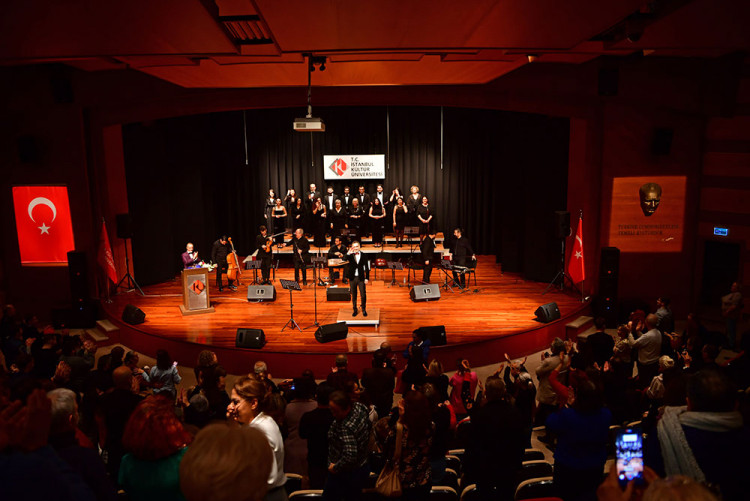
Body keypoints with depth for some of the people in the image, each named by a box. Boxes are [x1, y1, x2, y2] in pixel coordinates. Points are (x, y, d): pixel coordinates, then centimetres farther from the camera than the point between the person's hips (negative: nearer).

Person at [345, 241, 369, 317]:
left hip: (361, 278, -1)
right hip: (352, 278, 1)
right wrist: (348, 253, -39)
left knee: (363, 295, 1)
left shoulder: (363, 256, -1)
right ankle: (355, 310, 23)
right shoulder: (350, 255, -1)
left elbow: (366, 268, 2)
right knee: (354, 295, 9)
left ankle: (364, 309, 19)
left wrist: (367, 278, -2)